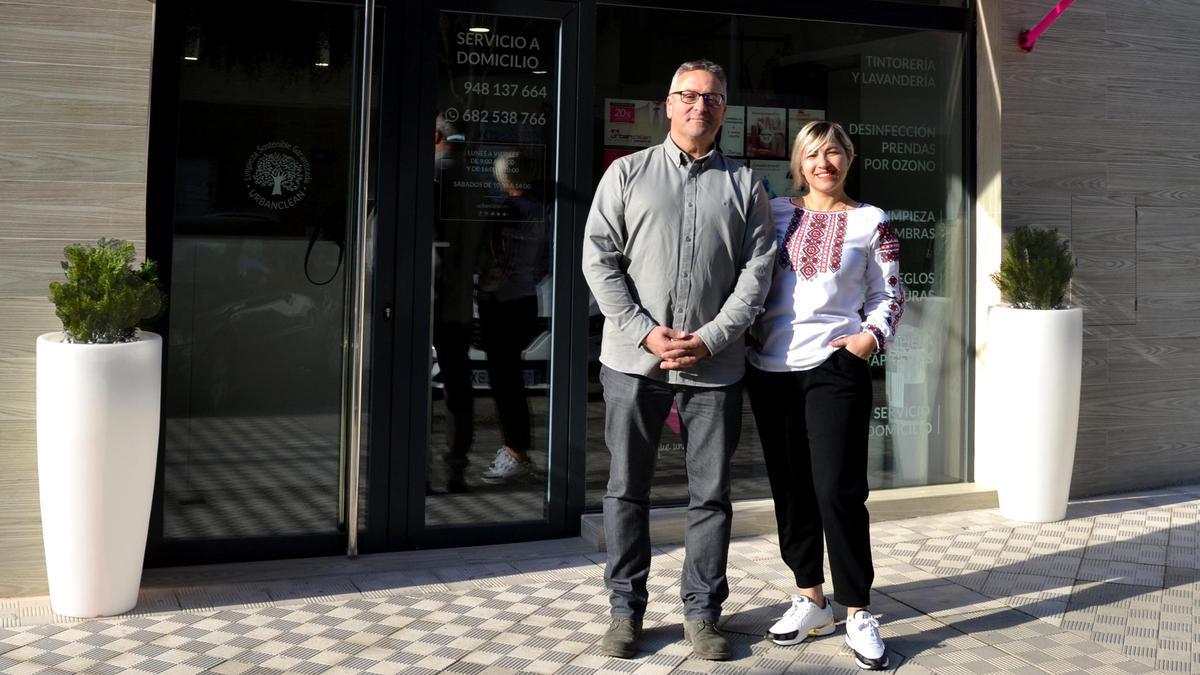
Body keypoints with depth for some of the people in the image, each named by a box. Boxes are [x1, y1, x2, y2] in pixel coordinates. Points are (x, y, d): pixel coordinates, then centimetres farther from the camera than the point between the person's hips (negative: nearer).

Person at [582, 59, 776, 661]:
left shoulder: (743, 184, 9)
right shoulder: (628, 173, 7)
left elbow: (756, 270, 3)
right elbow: (599, 259, 0)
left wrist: (711, 339, -9)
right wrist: (646, 333, -10)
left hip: (714, 366, 1)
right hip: (633, 361, 0)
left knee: (711, 494, 6)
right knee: (627, 489, 6)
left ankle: (702, 612, 18)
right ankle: (625, 610, 19)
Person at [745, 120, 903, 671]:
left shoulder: (871, 223, 6)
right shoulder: (775, 212, 11)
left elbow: (889, 297, 8)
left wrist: (870, 337, -9)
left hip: (833, 367, -3)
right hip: (769, 367, 3)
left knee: (838, 489, -7)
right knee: (790, 486, 9)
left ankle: (857, 612, 5)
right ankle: (811, 599, 23)